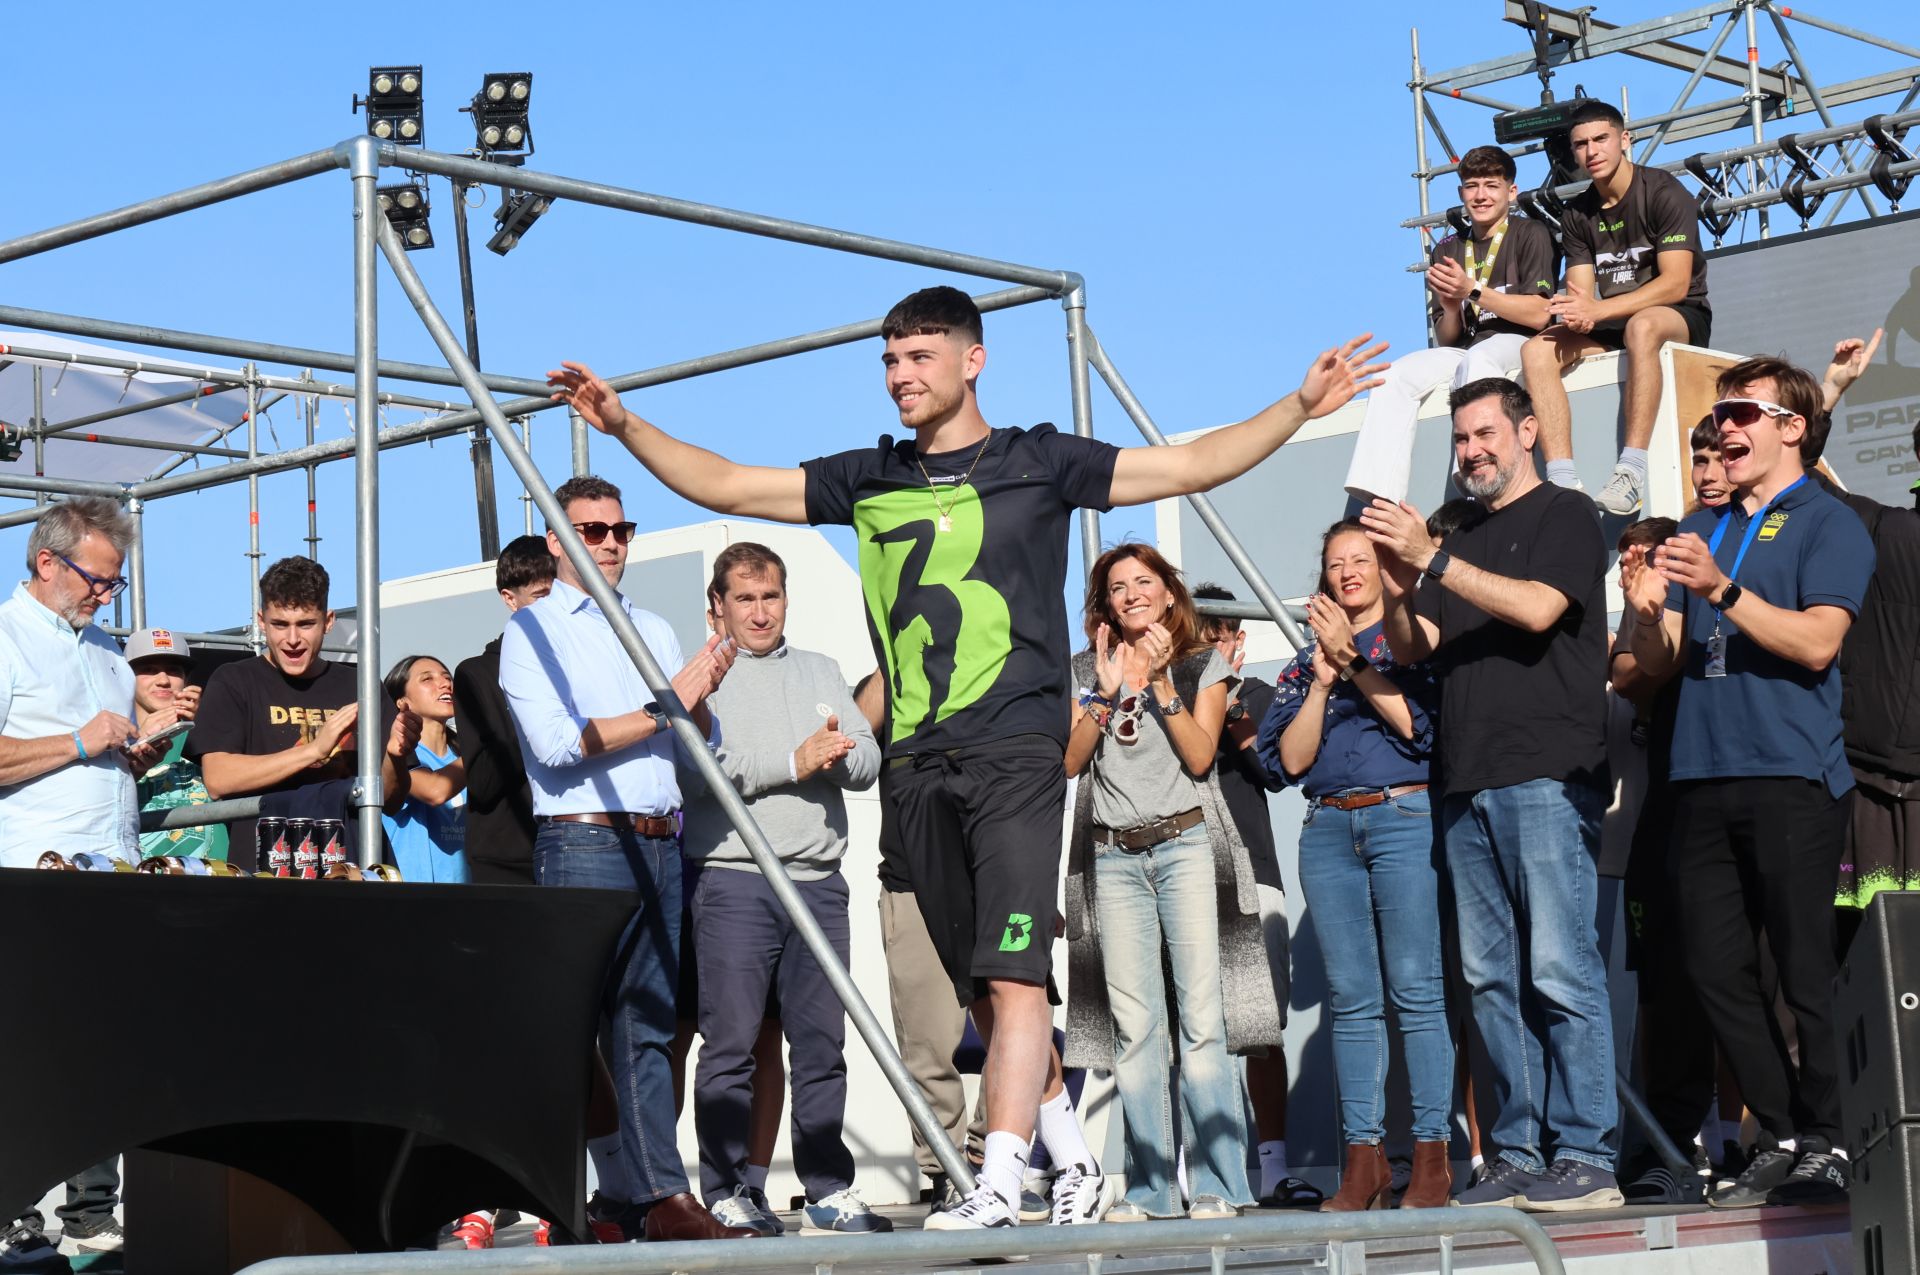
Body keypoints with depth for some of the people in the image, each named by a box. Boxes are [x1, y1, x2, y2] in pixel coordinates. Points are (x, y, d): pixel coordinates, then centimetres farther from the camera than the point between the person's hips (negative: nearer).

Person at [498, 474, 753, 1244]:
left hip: (661, 846, 6)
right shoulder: (532, 631, 3)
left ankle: (658, 1197, 2)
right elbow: (556, 744, -11)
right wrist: (663, 708, -12)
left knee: (645, 1031, 5)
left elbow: (704, 744, 16)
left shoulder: (655, 631, 21)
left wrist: (701, 699, -5)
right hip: (584, 842, -6)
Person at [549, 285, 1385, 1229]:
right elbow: (724, 486, 18)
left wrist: (1302, 404, -3)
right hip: (920, 764, 5)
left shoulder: (1037, 462, 6)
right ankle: (1075, 1161, 21)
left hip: (1016, 751, -5)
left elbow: (1196, 464, 6)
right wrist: (624, 425, 9)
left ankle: (999, 1181, -19)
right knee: (981, 993, 8)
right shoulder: (869, 480, 16)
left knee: (1011, 977, -16)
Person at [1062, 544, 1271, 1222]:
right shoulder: (1086, 670, 14)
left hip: (1185, 843, -2)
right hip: (1113, 855, 2)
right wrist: (1107, 693, -7)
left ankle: (1217, 1185, -9)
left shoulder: (1202, 665, 9)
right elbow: (1070, 761, 3)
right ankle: (1149, 1188, 1)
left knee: (1202, 1016, -10)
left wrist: (1161, 682, -9)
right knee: (1132, 1026, -2)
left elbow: (1199, 755, -3)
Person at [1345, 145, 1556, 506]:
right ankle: (1377, 498, -35)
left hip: (1517, 344, -5)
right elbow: (1445, 340, 15)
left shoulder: (1530, 235, 4)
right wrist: (1450, 308, -8)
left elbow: (1538, 315, -9)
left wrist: (1472, 290, -13)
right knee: (1394, 375, -21)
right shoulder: (1446, 251, 18)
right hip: (1463, 351, 5)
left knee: (1476, 359, -39)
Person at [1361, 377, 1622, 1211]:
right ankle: (1519, 1155, 6)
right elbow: (1412, 649, 18)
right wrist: (1398, 591, -3)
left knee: (1560, 970, -11)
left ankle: (1586, 1158, -11)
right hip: (1467, 784, 7)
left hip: (1547, 778, -7)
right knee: (1493, 978, 4)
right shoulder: (1463, 542, 24)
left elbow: (1537, 608, -13)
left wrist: (1432, 560, -16)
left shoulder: (1565, 515, 4)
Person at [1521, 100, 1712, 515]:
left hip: (1682, 318, -6)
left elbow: (1675, 283, -19)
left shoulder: (1664, 193, -10)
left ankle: (1632, 471, -46)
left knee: (1641, 326, -41)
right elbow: (1581, 292, 4)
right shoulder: (1578, 214, 9)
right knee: (1537, 350, -21)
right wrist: (1576, 315, -24)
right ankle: (1562, 481, -34)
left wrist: (1597, 310, -28)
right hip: (1611, 326, 6)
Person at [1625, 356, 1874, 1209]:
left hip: (1790, 777, -6)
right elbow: (1659, 663, 17)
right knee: (1717, 971, 3)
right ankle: (1780, 1139, 10)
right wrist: (1648, 614, -4)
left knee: (1806, 971, -6)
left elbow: (1816, 642, -12)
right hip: (1703, 779, 6)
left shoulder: (1827, 524, 2)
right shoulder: (1699, 532, 21)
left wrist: (1722, 591, -22)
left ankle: (1826, 1146, 0)